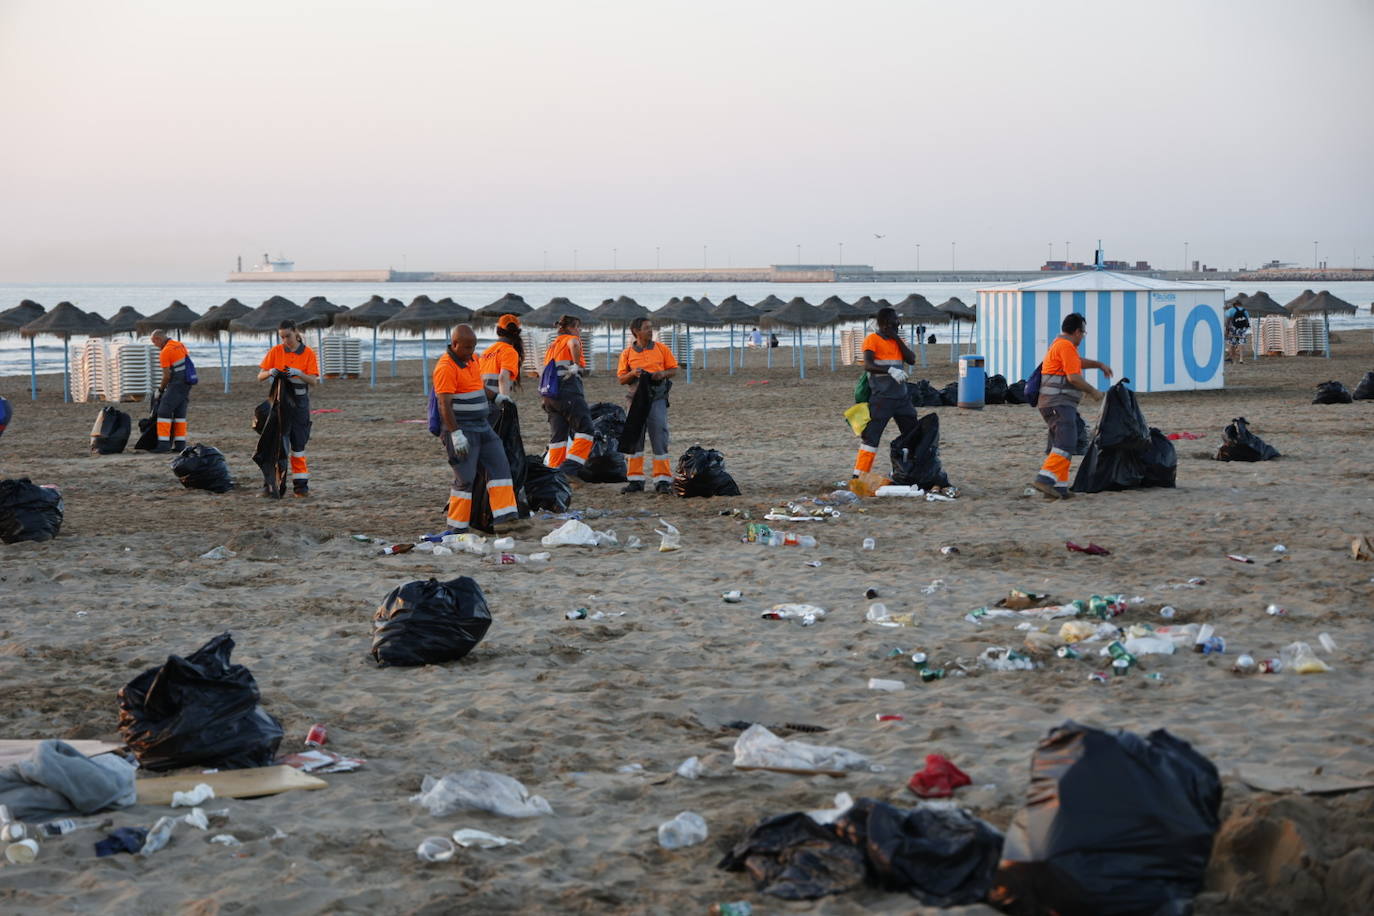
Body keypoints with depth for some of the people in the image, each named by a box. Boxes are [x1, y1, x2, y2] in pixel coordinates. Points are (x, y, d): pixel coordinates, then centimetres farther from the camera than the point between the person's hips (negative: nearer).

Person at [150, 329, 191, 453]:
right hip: (187, 383, 8)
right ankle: (180, 444, 9)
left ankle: (164, 443, -9)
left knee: (164, 412, -5)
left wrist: (160, 389, 3)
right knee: (180, 414, 11)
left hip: (176, 385, -8)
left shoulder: (165, 352, -13)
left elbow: (167, 375, -13)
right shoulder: (181, 345, 12)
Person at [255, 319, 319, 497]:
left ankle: (300, 485, 6)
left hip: (300, 402, 0)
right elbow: (260, 376, 2)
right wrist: (270, 372, -20)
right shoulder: (275, 352, 2)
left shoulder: (308, 353, -1)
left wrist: (298, 373, -25)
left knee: (298, 444, 2)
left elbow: (314, 381, -8)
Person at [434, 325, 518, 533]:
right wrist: (456, 434, -26)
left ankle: (504, 518, -3)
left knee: (499, 467, 0)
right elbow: (445, 405, -21)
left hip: (482, 426, 9)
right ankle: (456, 527, 1)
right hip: (461, 429, -9)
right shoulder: (446, 367, -16)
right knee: (465, 479, -7)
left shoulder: (473, 360, 12)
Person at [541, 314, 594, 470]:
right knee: (585, 430, -10)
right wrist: (577, 365, -14)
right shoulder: (570, 339, 2)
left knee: (558, 435, 9)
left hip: (550, 395, 8)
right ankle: (571, 466, -23)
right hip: (569, 392, -8)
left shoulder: (552, 345, 27)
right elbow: (574, 344, -23)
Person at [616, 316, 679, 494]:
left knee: (659, 437, -5)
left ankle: (663, 480, 0)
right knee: (634, 438, 2)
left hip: (657, 398, -1)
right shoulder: (627, 353, 6)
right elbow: (620, 379, 7)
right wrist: (633, 374, -13)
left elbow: (674, 369, 11)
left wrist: (663, 374, -10)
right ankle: (635, 480, 9)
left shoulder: (661, 349, 6)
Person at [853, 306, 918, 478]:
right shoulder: (872, 339, -6)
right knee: (871, 436, -9)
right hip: (881, 397, -7)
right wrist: (890, 370, -33)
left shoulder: (897, 339, 16)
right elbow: (868, 365, -19)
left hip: (902, 397, 7)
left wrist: (897, 339, -2)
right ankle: (858, 476, -6)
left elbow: (912, 359, 4)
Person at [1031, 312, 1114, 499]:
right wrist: (1093, 392, -5)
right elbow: (1073, 377, -18)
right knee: (1066, 443, -20)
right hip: (1059, 404, -11)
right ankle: (1044, 479, -31)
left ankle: (1060, 487, 9)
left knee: (1062, 445, 11)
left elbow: (1079, 362, 41)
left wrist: (1099, 364, 32)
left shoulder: (1059, 344, 22)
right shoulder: (1066, 346, -11)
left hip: (1059, 405, 11)